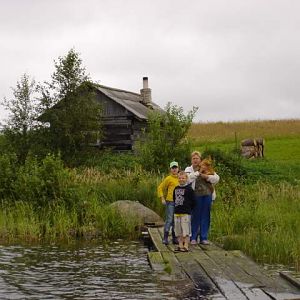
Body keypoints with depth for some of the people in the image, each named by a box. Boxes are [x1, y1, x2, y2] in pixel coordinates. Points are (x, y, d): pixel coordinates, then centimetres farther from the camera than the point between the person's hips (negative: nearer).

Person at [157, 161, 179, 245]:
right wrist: (162, 198, -9)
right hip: (170, 201, -6)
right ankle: (165, 238, -1)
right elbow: (160, 188, -2)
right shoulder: (168, 179, -5)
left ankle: (174, 238, 19)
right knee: (169, 220, -7)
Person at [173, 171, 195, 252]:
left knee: (186, 230, -4)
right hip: (176, 212, 6)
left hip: (186, 213, -6)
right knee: (178, 230, 10)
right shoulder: (176, 188, 11)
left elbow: (193, 201, -6)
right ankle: (180, 245, 19)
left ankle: (186, 246, 0)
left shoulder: (189, 189, -6)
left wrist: (187, 208, -2)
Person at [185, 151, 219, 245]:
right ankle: (193, 238, 8)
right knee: (195, 217, -1)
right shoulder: (189, 169, 9)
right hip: (196, 195, -2)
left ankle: (204, 238, 13)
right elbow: (188, 178, -12)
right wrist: (198, 172, -12)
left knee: (205, 217, 5)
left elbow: (216, 178, 4)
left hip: (207, 195, 3)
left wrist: (206, 176, -8)